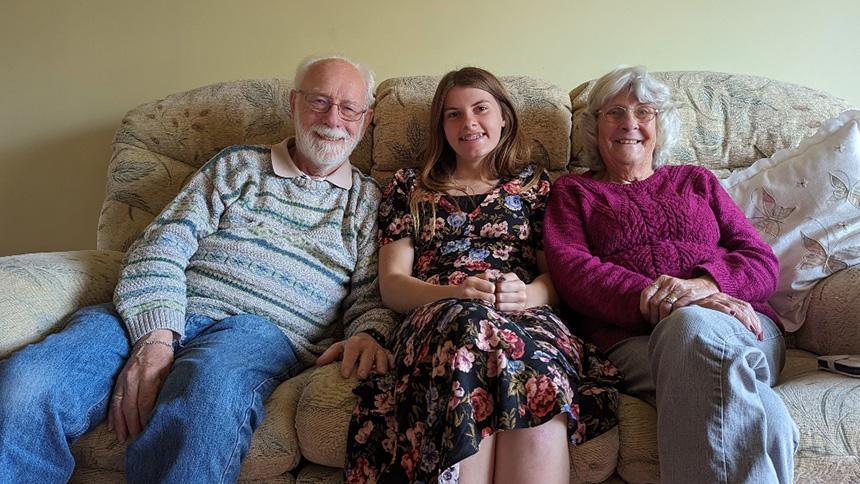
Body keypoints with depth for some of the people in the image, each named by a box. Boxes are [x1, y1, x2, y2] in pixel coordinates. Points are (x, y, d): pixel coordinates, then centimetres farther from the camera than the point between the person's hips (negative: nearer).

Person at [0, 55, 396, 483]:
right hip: (163, 316, 2)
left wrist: (367, 334, -14)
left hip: (261, 327, -2)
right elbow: (161, 246, 8)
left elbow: (372, 295, 12)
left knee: (210, 389, -40)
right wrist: (155, 335, -10)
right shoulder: (235, 166, 20)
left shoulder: (369, 202, 20)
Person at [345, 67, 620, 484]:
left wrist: (529, 294, -11)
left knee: (533, 356, -38)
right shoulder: (408, 188, 23)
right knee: (472, 324, -39)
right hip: (435, 318, 0)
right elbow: (391, 284, 12)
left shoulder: (533, 184, 25)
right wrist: (452, 294, -10)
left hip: (526, 315, 1)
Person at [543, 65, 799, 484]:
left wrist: (704, 283, -11)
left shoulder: (696, 180, 27)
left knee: (693, 326, -37)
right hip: (633, 338, -2)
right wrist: (656, 301, -17)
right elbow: (571, 271, 1)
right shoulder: (572, 192, 21)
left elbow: (763, 262, 15)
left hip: (740, 328, 3)